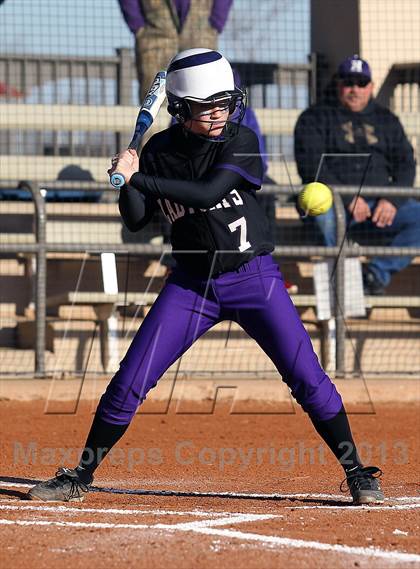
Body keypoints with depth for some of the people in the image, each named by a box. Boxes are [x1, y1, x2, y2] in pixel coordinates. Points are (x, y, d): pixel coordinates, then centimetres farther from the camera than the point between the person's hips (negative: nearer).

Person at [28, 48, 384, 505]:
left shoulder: (240, 141, -11)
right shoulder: (159, 151, -2)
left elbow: (208, 192, -27)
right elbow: (136, 221, -2)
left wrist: (136, 178, -27)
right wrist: (127, 183, -22)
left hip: (254, 278, -2)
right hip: (191, 284, 2)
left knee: (307, 378, -9)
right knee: (129, 381, -3)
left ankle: (357, 474, 5)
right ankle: (79, 477, 10)